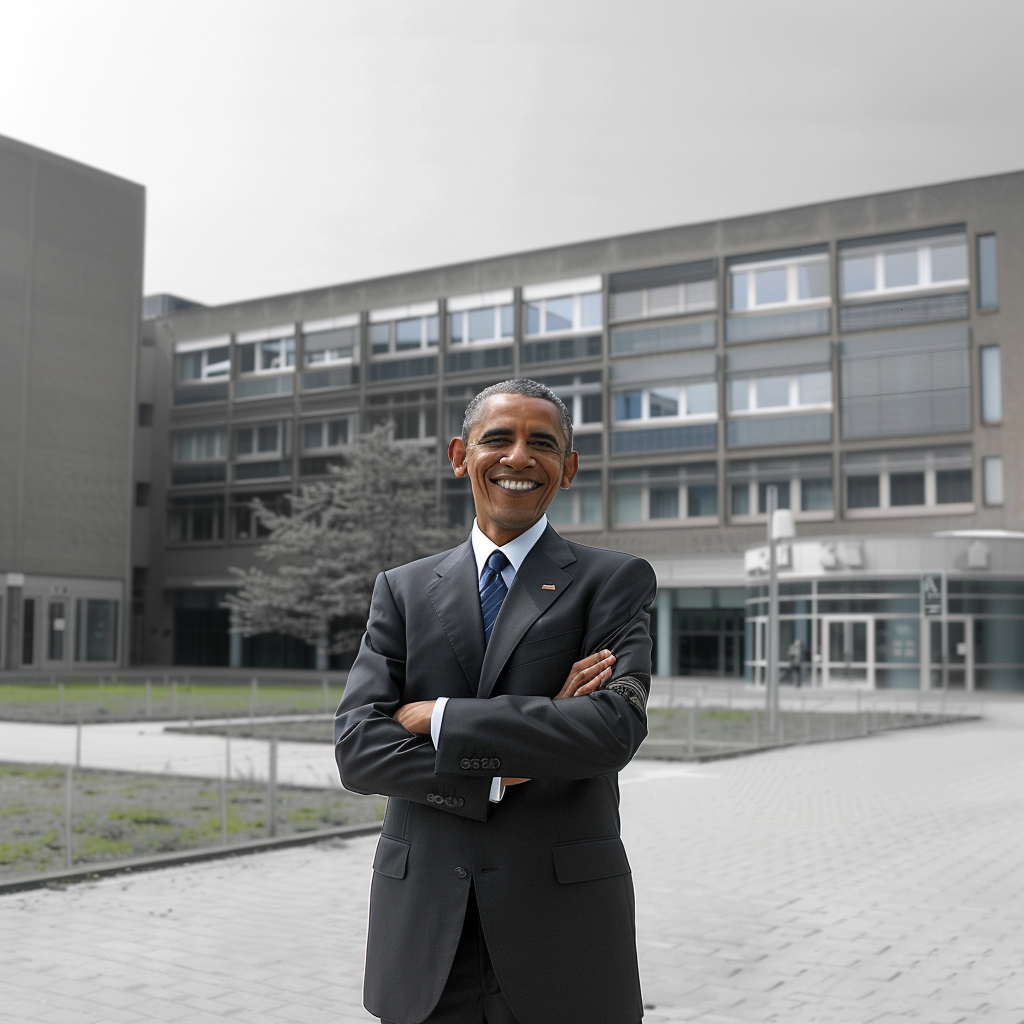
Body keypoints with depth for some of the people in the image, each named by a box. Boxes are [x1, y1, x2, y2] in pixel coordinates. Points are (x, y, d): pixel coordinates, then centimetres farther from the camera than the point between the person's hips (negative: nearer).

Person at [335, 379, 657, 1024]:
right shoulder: (403, 590, 7)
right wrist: (500, 775, -15)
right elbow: (358, 749, -3)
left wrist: (441, 720, -12)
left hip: (562, 929, -2)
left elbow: (616, 729, -15)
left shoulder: (615, 581, 0)